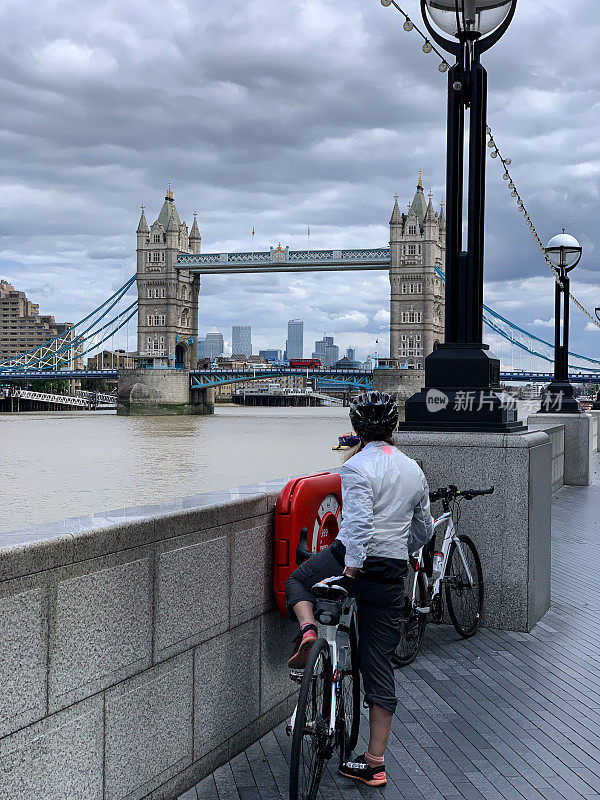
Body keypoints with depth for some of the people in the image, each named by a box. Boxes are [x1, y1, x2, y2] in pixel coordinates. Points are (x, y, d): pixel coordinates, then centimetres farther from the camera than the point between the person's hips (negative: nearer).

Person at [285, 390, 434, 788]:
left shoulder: (358, 467, -9)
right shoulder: (414, 470, 11)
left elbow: (359, 524, -22)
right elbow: (423, 531, 22)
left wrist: (349, 572, -21)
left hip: (353, 560, -5)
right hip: (392, 577, 5)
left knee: (297, 581, 27)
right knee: (380, 666, 8)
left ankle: (308, 629, -3)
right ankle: (375, 763, 12)